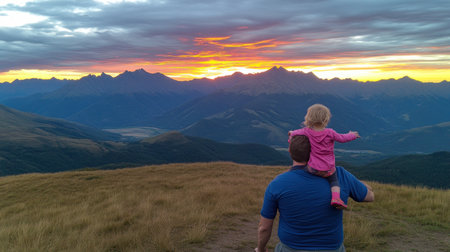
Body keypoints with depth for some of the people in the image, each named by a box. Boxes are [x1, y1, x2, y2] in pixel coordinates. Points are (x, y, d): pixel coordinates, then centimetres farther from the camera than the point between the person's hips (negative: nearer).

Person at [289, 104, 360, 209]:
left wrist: (292, 133, 32)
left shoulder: (307, 131, -7)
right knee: (334, 181, 20)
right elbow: (342, 138, 2)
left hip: (313, 168, 1)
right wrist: (352, 135, 22)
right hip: (328, 169, -1)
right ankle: (336, 197, -3)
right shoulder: (330, 132, -11)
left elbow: (294, 133, 8)